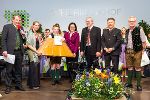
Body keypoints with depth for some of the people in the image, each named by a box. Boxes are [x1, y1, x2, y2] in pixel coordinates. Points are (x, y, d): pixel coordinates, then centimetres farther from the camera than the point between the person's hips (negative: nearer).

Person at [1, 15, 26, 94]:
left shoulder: (21, 28, 16)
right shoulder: (7, 27, 1)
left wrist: (23, 35, -2)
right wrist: (4, 50, -13)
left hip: (19, 52, 5)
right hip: (10, 51, -5)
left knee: (18, 69, 11)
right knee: (9, 70, 1)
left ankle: (18, 85, 21)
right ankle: (8, 86, 9)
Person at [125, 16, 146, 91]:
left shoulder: (139, 30, -6)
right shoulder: (127, 31, 10)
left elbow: (144, 42, -5)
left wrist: (142, 50, -8)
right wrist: (126, 50, 9)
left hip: (137, 51, -5)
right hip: (128, 51, 5)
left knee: (137, 68, 0)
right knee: (129, 67, 12)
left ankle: (138, 85, 8)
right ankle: (129, 83, 22)